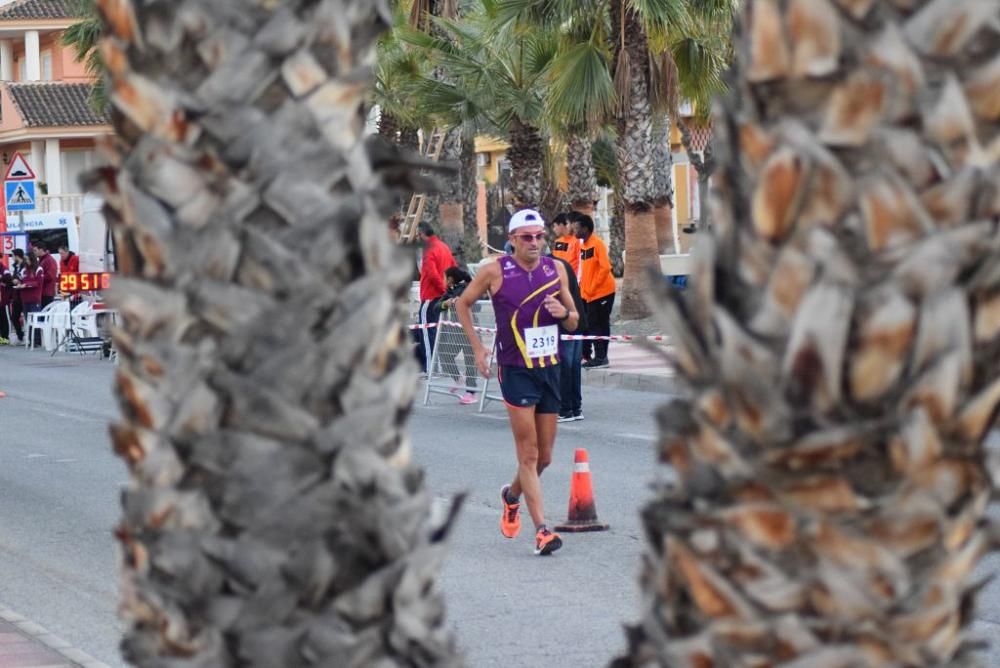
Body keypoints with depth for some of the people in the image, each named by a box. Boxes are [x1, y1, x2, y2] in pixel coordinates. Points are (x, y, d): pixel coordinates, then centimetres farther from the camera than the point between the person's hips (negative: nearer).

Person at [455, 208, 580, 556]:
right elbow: (463, 304, 8)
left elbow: (574, 322, 13)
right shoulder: (495, 271, -6)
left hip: (550, 368, 5)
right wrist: (478, 347, 1)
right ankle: (542, 530, -11)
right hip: (515, 370, -5)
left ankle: (512, 495, 41)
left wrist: (564, 313, -11)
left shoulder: (556, 269, 5)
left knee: (544, 457, 12)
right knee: (529, 454, -10)